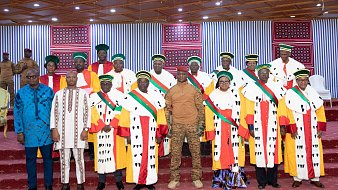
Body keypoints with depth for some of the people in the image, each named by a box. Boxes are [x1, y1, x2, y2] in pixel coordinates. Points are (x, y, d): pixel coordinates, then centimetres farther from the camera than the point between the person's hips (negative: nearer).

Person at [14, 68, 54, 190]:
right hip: (29, 132, 1)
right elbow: (17, 113, 4)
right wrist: (19, 132, 0)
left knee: (48, 158, 7)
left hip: (46, 131, -1)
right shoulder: (21, 93, 3)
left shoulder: (48, 91, 1)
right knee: (30, 159, 10)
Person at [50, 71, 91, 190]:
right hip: (62, 131, 2)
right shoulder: (58, 94, 9)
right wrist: (54, 129, -1)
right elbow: (54, 112, 7)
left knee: (79, 159, 4)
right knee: (64, 159, 7)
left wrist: (85, 129, -6)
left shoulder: (83, 93, 4)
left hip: (78, 131, -2)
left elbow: (87, 112, 1)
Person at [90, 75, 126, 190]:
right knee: (101, 153, 3)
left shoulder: (119, 95, 3)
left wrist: (111, 125, -12)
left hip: (115, 131, -1)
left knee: (116, 152, 1)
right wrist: (103, 126, -11)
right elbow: (94, 114, -1)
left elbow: (121, 112, -4)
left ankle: (118, 180, 10)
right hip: (100, 131, 1)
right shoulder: (94, 97, 7)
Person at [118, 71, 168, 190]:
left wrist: (159, 134, -1)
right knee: (137, 156, 1)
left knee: (150, 156, 4)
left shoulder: (155, 97, 5)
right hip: (136, 133, -1)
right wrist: (127, 135, -6)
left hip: (150, 133, 1)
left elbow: (160, 117, 4)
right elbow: (125, 117, -1)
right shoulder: (130, 97, 1)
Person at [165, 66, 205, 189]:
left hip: (193, 125, 0)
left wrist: (201, 124, -3)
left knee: (196, 152, 3)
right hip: (177, 125, 1)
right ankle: (174, 179, 12)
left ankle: (196, 178, 15)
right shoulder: (171, 91, 9)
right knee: (175, 153, 2)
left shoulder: (194, 90, 5)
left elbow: (200, 107, 4)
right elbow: (167, 108, 10)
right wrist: (168, 125, 2)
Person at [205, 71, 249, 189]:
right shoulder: (213, 96, 5)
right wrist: (211, 132, -5)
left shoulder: (236, 95, 6)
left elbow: (241, 115, 1)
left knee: (234, 154, -1)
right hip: (219, 132, 0)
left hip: (234, 131, 0)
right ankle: (220, 180, 13)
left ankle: (235, 180, 10)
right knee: (221, 155, 2)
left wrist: (242, 132, -6)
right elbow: (209, 115, 2)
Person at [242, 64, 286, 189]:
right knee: (259, 151, 1)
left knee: (273, 151, 4)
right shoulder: (251, 88, 1)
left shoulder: (276, 87, 10)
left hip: (272, 125, 2)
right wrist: (250, 126, -9)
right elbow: (249, 108, -3)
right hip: (258, 126, -2)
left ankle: (272, 180, 18)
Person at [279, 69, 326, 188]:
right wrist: (292, 129, -15)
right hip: (297, 131, -4)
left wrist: (320, 128, 1)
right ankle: (297, 178, 12)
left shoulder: (313, 93, 8)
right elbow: (288, 113, -10)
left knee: (314, 153, 6)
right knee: (298, 153, 1)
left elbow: (320, 112, 8)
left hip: (312, 130, 4)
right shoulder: (290, 94, -5)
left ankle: (315, 178, 17)